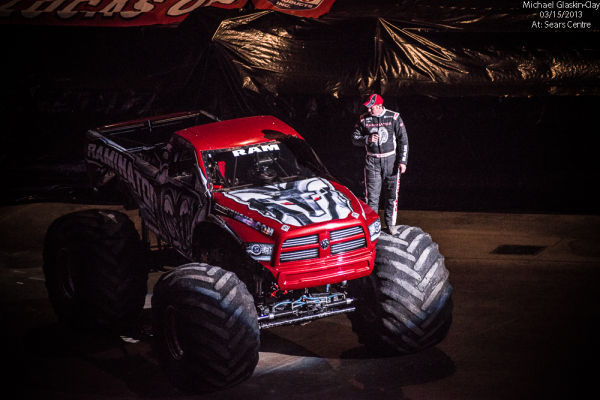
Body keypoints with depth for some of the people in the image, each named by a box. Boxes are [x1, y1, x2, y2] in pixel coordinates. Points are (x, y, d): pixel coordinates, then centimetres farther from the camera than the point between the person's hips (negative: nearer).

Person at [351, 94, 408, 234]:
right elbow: (355, 138, 7)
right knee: (372, 195, -2)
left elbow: (403, 140, 0)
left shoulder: (394, 117, -4)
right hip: (372, 161, 1)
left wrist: (402, 161, -5)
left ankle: (391, 224, 17)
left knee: (392, 194, 5)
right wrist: (368, 139, -14)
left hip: (391, 160, 0)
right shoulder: (364, 119, 0)